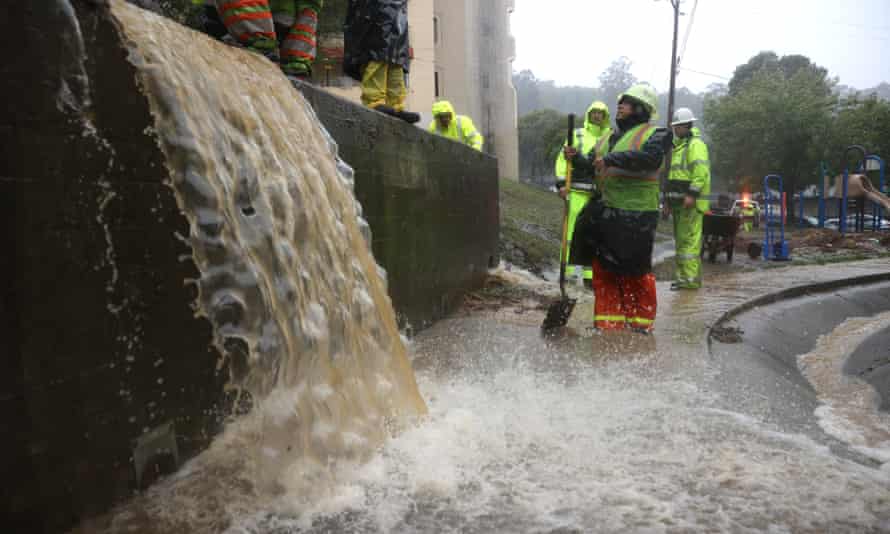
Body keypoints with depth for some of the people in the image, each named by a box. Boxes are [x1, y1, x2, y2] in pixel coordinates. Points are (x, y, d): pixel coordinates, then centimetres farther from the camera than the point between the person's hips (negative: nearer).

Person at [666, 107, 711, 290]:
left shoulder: (696, 144, -7)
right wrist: (670, 197, 25)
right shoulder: (679, 145, 24)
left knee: (689, 239, -12)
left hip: (691, 201, -10)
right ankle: (682, 275, 19)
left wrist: (692, 194, -25)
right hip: (680, 201, 10)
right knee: (681, 239, 12)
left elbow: (701, 171, -19)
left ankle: (690, 278, -12)